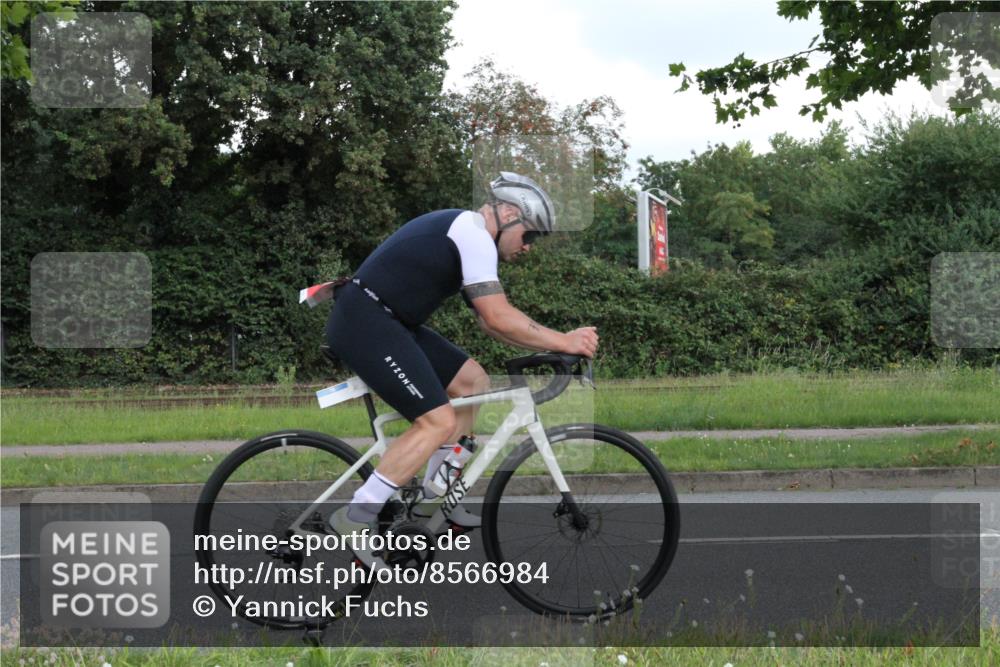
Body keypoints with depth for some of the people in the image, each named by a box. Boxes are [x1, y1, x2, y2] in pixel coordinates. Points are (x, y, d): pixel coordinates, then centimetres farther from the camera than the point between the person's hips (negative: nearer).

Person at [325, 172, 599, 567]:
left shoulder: (461, 231, 20)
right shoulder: (474, 235, -12)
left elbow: (490, 321, 21)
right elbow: (500, 318, -18)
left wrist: (557, 343, 11)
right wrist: (564, 343, -10)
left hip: (387, 322, 11)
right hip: (363, 323, -11)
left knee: (472, 381, 13)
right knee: (439, 421, -16)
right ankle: (355, 519, -13)